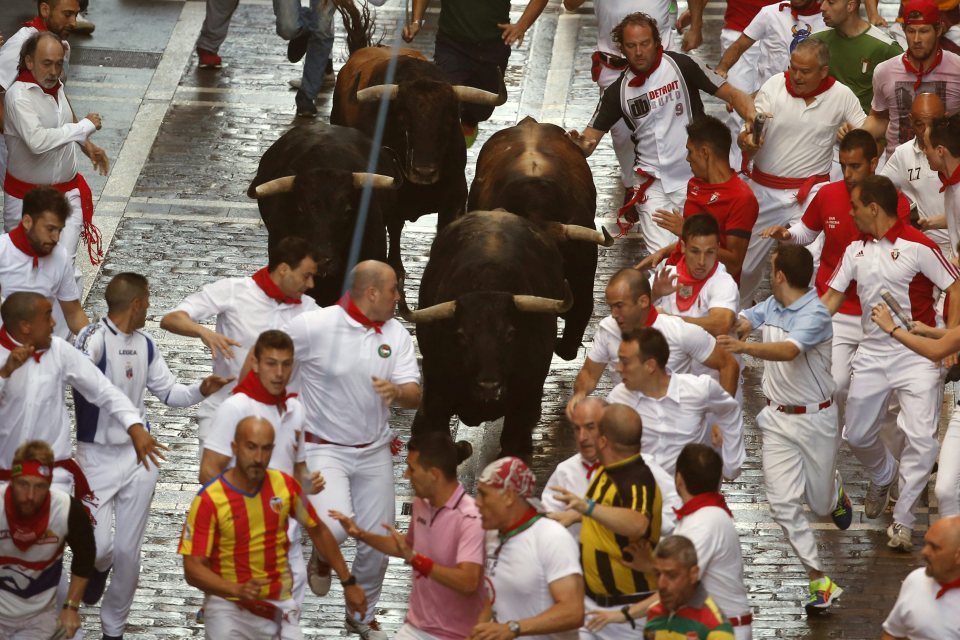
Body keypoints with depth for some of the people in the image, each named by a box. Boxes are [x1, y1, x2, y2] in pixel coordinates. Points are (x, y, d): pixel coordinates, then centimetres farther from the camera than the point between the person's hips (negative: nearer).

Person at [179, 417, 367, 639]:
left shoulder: (285, 485, -2)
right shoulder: (209, 500, -14)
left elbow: (318, 531, 14)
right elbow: (192, 569, -15)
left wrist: (348, 582, 15)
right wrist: (238, 590, -29)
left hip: (279, 603, 3)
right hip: (227, 603, -3)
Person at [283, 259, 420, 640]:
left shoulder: (396, 335, -2)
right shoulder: (316, 326, -17)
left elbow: (415, 394, -7)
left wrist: (397, 391, -31)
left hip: (374, 451, 5)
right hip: (324, 448, -5)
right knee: (335, 526, -25)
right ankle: (322, 557, 14)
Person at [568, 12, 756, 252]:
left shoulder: (680, 66, -8)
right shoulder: (618, 91, 1)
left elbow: (731, 94, -9)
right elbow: (590, 138, 2)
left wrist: (753, 119, -28)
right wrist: (579, 144, -22)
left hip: (696, 178, -1)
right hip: (654, 185, 1)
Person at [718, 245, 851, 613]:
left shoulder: (814, 314, -21)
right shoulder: (771, 307, 4)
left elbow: (788, 351, -39)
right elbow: (734, 323, -5)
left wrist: (745, 347, -55)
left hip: (814, 419, -5)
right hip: (777, 418, 6)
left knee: (820, 503, 10)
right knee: (783, 504, -6)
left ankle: (835, 491, 50)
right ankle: (820, 582, 1)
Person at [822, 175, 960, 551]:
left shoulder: (917, 247, -12)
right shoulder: (855, 251, 8)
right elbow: (832, 298, 11)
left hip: (917, 354, -6)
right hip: (872, 354, 6)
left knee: (920, 438, -14)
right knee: (857, 435, 13)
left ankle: (902, 522, -5)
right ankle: (883, 477, 45)